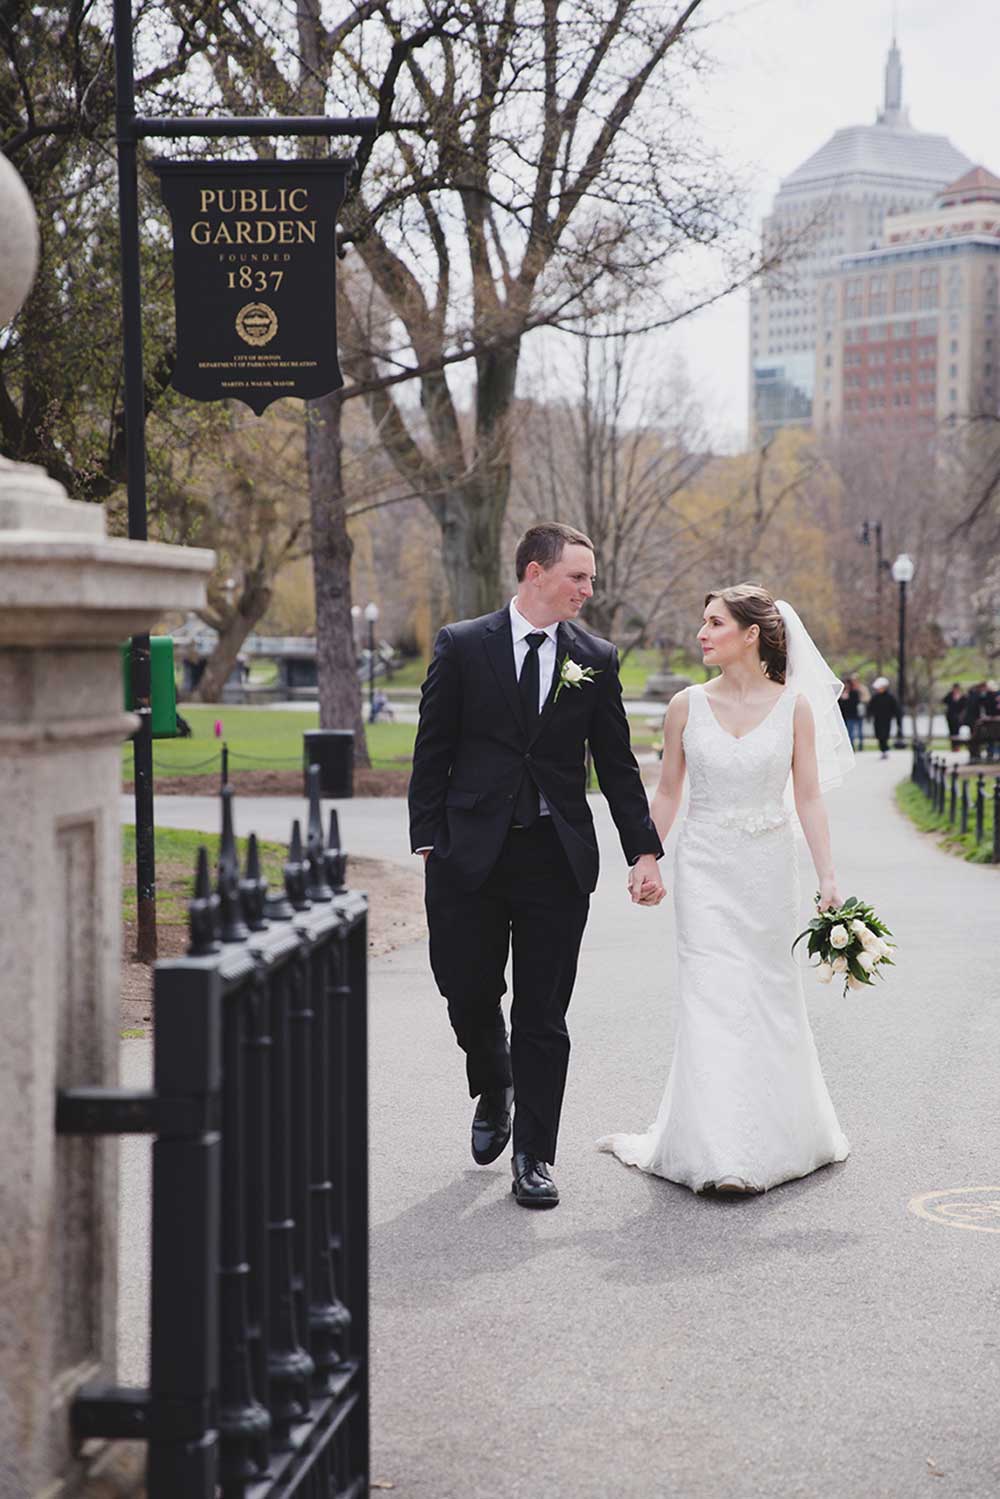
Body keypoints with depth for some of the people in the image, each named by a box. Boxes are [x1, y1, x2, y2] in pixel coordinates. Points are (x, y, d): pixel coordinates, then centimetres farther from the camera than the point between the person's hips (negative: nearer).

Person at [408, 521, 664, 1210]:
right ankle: (494, 1089, 38)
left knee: (544, 1016, 2)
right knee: (468, 993, 6)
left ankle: (535, 1157, 10)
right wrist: (428, 840, -4)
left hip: (558, 859, 1)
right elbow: (433, 751, 2)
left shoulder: (596, 659, 5)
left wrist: (644, 850, 3)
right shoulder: (462, 646, 0)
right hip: (471, 855, -1)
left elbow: (618, 764, 8)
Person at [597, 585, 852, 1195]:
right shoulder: (688, 705, 1)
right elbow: (668, 793, 8)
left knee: (773, 995, 8)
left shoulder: (794, 705, -2)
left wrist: (829, 878, -5)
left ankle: (781, 1135, 27)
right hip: (707, 868, 0)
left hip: (771, 866, 0)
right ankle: (720, 1152, -5)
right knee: (712, 998, -7)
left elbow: (809, 798, -1)